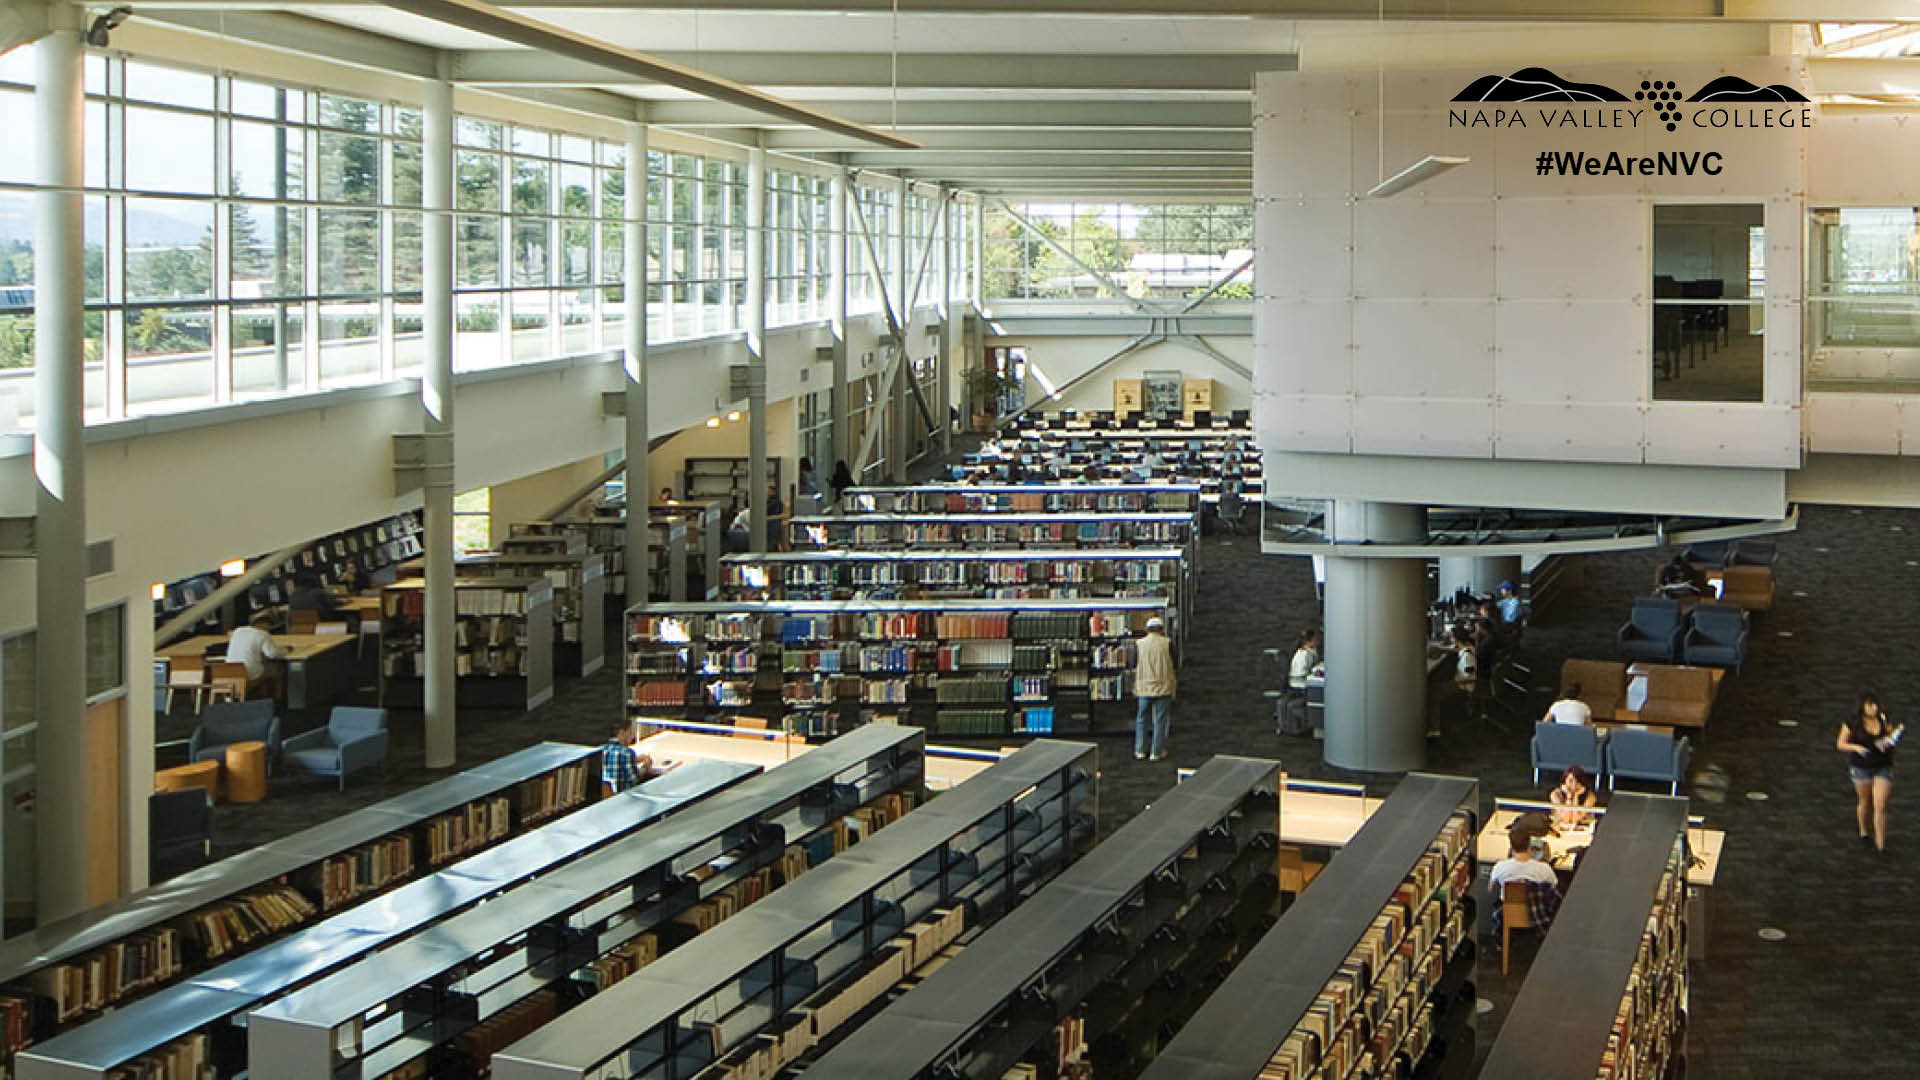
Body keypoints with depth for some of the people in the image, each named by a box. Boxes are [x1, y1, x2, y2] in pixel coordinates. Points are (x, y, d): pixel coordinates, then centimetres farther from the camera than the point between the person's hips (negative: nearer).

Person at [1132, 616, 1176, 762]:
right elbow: (1173, 665, 2)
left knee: (1141, 720, 12)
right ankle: (1156, 753, 8)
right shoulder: (1167, 643, -6)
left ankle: (1140, 751, 15)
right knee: (1160, 721, 6)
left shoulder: (1139, 644, -2)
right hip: (1163, 688, -1)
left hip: (1143, 689, 2)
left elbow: (1134, 667, 4)